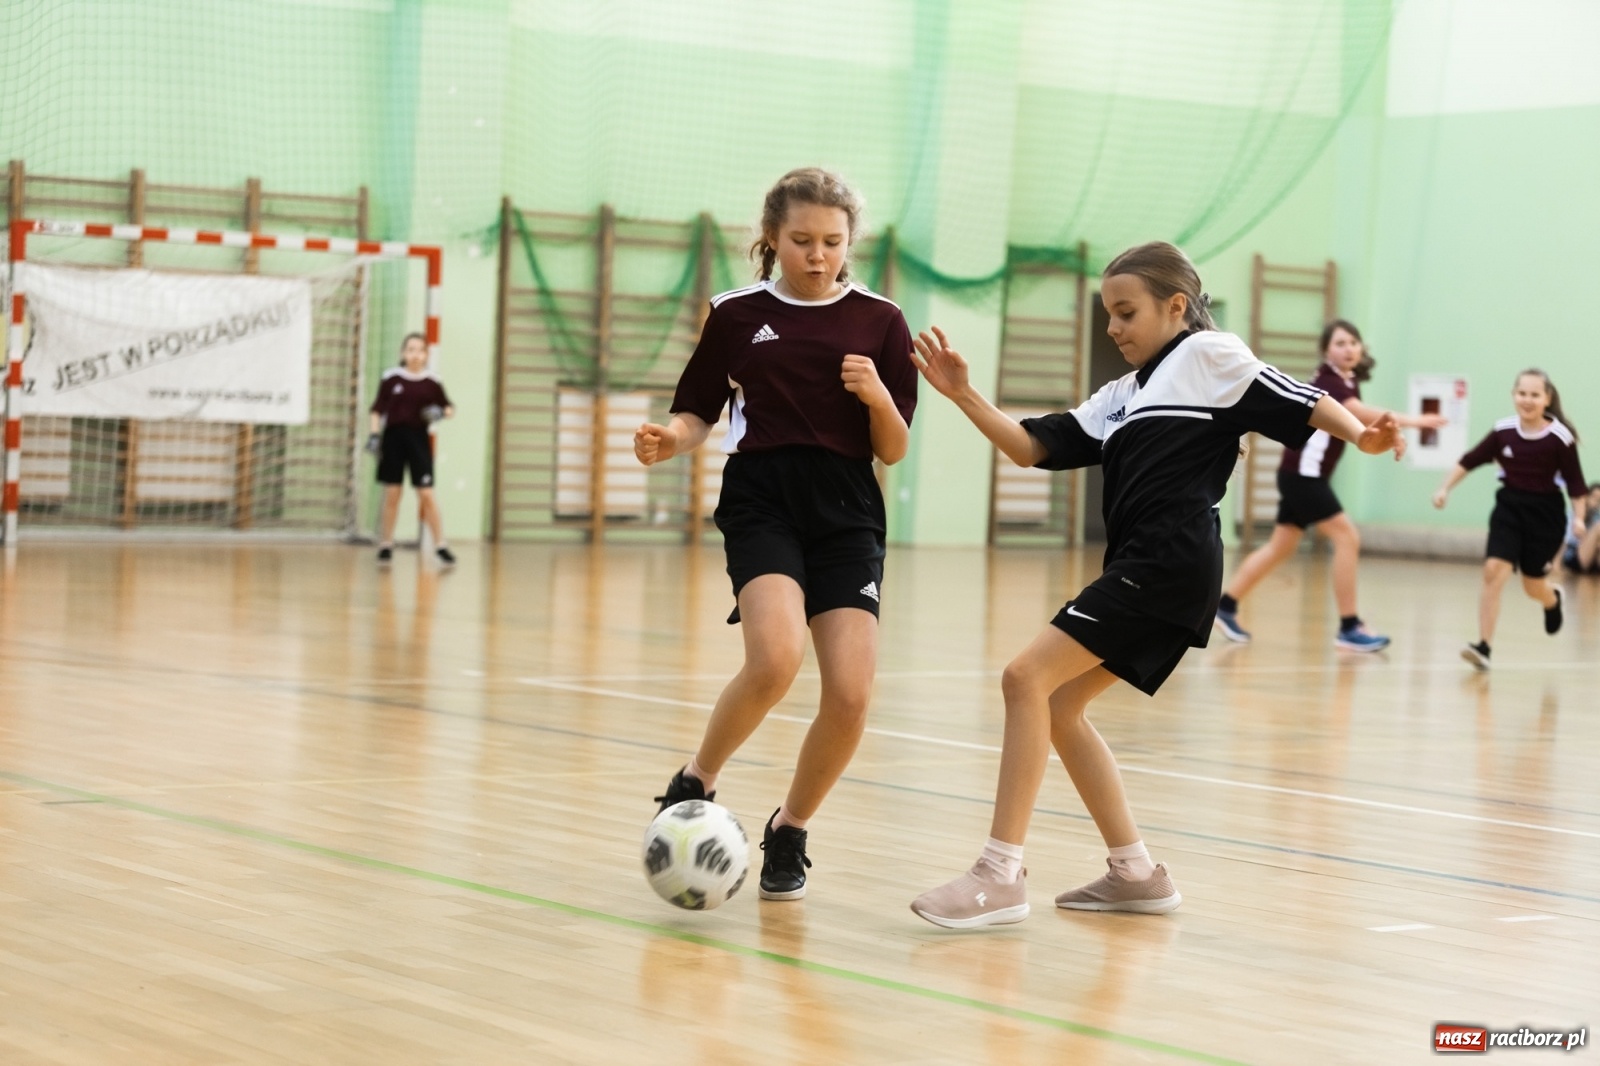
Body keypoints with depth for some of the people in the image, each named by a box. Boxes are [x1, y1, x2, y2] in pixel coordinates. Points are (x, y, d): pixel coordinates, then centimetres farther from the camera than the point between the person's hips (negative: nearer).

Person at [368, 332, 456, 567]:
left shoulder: (432, 382, 2)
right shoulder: (391, 377, 0)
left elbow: (448, 408, 11)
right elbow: (378, 409, 3)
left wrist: (441, 413, -10)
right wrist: (373, 433, -7)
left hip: (418, 439, 0)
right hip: (393, 436, 0)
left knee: (426, 494, -4)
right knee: (391, 494, 4)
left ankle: (440, 546, 2)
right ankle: (385, 545, 14)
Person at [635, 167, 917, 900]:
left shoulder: (879, 322, 5)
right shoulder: (737, 314, 5)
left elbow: (893, 451, 6)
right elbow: (698, 412, 11)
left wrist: (878, 396, -14)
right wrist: (671, 440, -11)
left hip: (846, 512, 2)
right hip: (761, 501, -2)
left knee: (851, 692, -12)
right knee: (776, 658, -28)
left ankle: (788, 832, 14)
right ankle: (694, 785, -2)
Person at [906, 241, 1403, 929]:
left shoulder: (1209, 355, 2)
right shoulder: (1122, 395, 24)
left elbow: (1300, 402, -6)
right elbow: (1033, 447, 19)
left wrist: (1360, 433, -25)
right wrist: (965, 397, 7)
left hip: (1171, 559, -9)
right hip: (1141, 568, 9)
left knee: (1027, 678, -15)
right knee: (1057, 706, 13)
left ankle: (1001, 876, -16)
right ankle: (1135, 872, 18)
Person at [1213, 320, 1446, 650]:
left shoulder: (1348, 381, 12)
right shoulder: (1328, 382, -18)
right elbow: (1359, 412, -36)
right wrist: (1411, 420, -45)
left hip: (1306, 475, 10)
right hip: (1303, 473, -10)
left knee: (1282, 547, 13)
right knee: (1347, 538, -11)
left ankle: (1225, 606, 19)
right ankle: (1349, 628, -8)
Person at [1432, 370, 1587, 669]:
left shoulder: (1560, 438, -13)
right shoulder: (1503, 431, -6)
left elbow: (1575, 482, -7)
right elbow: (1470, 461, 2)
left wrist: (1578, 518, -14)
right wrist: (1445, 488, -3)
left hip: (1545, 513, -2)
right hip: (1508, 508, 2)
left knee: (1533, 584, 10)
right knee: (1494, 571, -15)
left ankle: (1553, 598, 50)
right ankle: (1483, 646, -13)